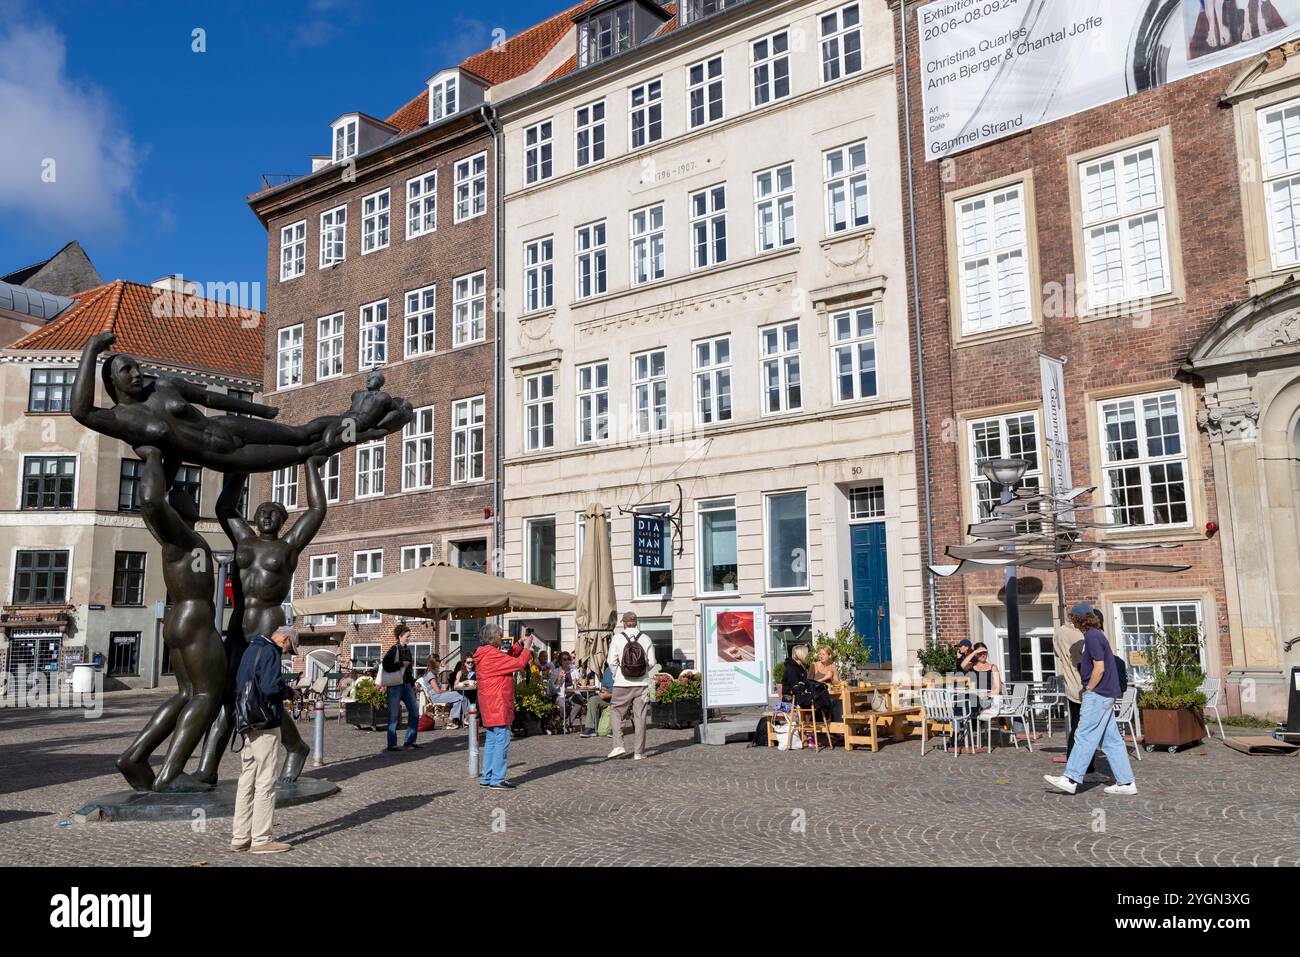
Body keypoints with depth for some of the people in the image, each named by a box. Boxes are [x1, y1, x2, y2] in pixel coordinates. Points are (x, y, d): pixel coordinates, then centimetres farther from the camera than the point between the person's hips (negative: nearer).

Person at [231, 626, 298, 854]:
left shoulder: (251, 650, 17)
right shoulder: (270, 652, -12)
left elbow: (238, 686, 22)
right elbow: (271, 687, -23)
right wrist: (289, 691, -3)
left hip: (247, 724, 9)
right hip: (265, 724, -9)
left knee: (246, 782, 12)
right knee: (266, 782, -3)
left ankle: (240, 838, 17)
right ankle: (261, 839, 0)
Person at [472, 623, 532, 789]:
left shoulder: (484, 655, 13)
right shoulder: (492, 655, -18)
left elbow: (507, 658, 21)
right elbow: (519, 663, -19)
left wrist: (520, 645, 12)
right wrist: (526, 648, -4)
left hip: (489, 707, 10)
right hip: (498, 705, -10)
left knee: (491, 741, 14)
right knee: (502, 741, -6)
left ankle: (486, 778, 18)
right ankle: (497, 779, -4)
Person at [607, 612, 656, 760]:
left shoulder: (617, 638, -3)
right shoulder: (645, 639, 2)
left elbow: (612, 661, -5)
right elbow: (651, 662, 0)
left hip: (622, 684, -2)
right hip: (642, 683, 2)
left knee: (616, 713, 10)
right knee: (640, 717, 6)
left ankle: (618, 746, -3)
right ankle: (638, 752, 8)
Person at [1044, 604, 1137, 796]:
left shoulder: (1092, 637, -14)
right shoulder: (1095, 635, 16)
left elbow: (1099, 668, -20)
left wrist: (1088, 690, -11)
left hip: (1097, 694, -10)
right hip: (1106, 695, 10)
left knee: (1084, 737, -8)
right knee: (1112, 740, 10)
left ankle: (1071, 779, -8)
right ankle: (1126, 782, 11)